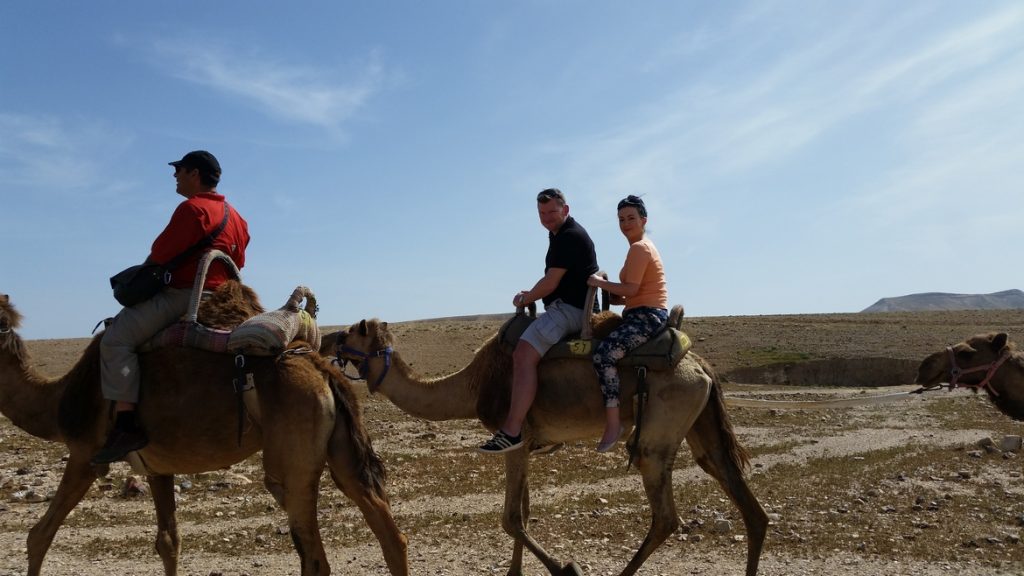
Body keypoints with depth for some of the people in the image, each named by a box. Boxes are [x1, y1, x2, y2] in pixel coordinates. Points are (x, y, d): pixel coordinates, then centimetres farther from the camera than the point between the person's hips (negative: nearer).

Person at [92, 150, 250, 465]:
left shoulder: (192, 208, -11)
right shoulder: (234, 216, 18)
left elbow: (160, 254, -11)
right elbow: (237, 263, 22)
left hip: (185, 294, -10)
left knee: (116, 338, -17)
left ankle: (126, 424, -27)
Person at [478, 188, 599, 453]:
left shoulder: (570, 236, -13)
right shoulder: (561, 234, 20)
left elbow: (550, 283, -16)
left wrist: (525, 299, 1)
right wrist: (531, 295, 15)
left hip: (571, 309, -12)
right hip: (568, 307, 12)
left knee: (524, 354, -27)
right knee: (516, 337, 19)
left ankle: (512, 431, -33)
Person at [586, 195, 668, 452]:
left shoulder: (639, 247, -9)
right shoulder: (643, 247, 23)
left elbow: (631, 289, -19)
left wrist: (600, 282, -9)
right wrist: (616, 297, 9)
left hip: (647, 316, -11)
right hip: (644, 315, 11)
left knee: (603, 353, -27)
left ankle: (613, 422, -28)